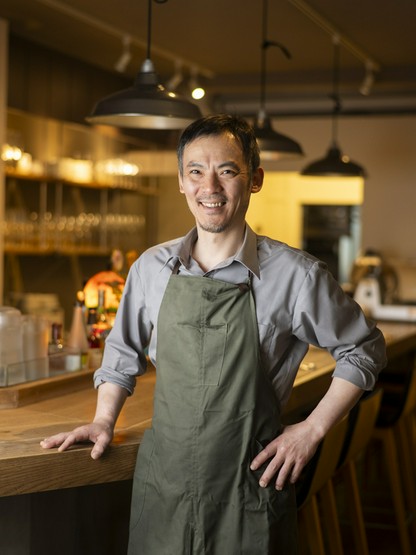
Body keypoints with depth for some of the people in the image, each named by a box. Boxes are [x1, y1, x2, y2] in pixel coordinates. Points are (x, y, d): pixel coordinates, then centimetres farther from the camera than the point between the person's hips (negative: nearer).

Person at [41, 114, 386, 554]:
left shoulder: (296, 275, -10)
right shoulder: (151, 268, 1)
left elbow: (364, 349, 1)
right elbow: (123, 350, 18)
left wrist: (312, 430, -4)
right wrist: (104, 421, 11)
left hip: (249, 486, -3)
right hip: (162, 482, 3)